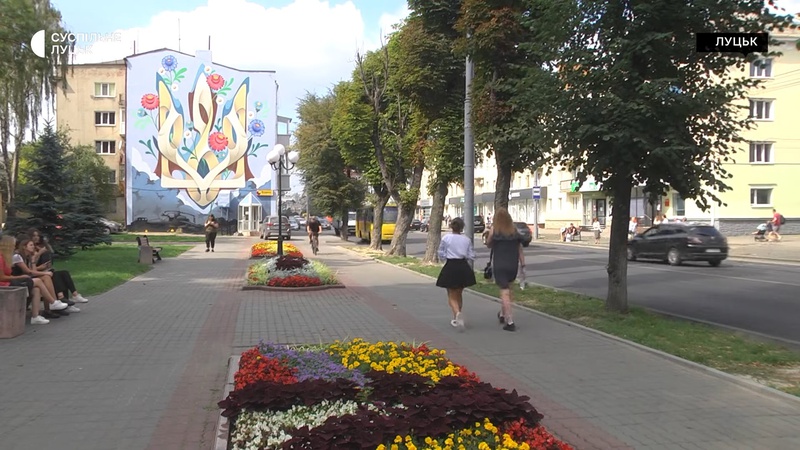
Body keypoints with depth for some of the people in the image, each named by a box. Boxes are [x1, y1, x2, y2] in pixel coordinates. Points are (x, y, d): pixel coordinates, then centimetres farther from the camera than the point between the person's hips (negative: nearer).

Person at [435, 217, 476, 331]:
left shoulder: (446, 238, -8)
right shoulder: (467, 239, -2)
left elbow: (441, 255, -3)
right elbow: (471, 256, -1)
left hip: (450, 267, -3)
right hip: (463, 267, 3)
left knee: (452, 296, 4)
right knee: (459, 294, 20)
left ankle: (457, 314, -24)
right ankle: (456, 319, 28)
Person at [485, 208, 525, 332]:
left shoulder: (494, 230, -5)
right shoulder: (515, 230, 4)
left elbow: (488, 245, 7)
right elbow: (520, 249, 3)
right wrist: (523, 265, 5)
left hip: (499, 265, -4)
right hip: (513, 265, 4)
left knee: (505, 291, -4)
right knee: (506, 289, 23)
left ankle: (510, 322, -10)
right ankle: (502, 314, 34)